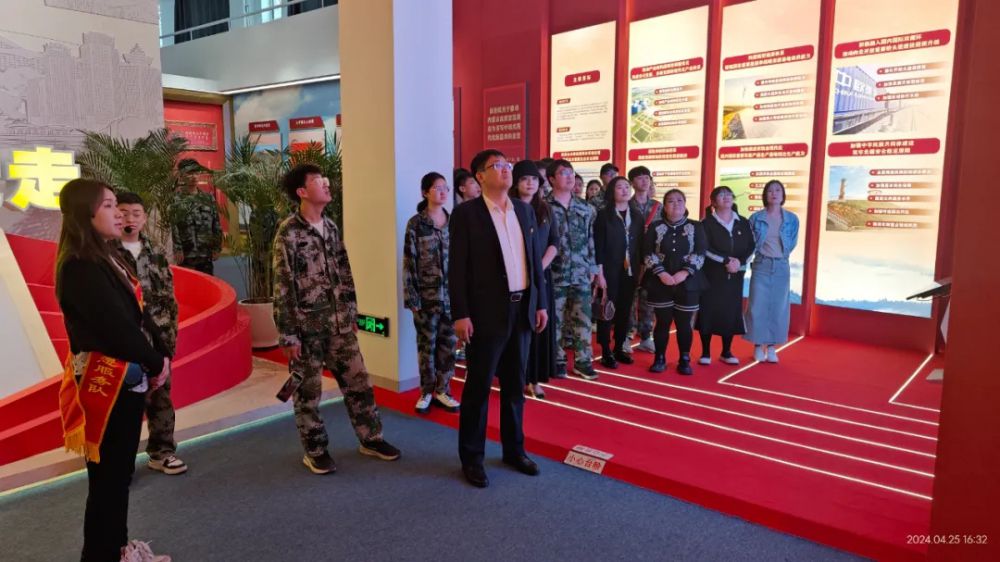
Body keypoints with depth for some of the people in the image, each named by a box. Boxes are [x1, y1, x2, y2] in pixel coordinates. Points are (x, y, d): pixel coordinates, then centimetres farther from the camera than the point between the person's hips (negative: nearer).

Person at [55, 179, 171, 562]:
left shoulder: (105, 258, 11)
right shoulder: (80, 267, -18)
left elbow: (136, 316, 10)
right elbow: (117, 326, -22)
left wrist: (157, 357, -2)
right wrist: (156, 362, -8)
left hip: (127, 381, 9)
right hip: (106, 384, -9)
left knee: (120, 474, 19)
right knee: (107, 479, 3)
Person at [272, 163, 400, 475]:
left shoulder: (331, 226, 8)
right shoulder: (288, 232, -13)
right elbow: (283, 287, -14)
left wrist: (352, 315, 14)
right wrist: (288, 335, -14)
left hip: (339, 323, 6)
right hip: (307, 326, -6)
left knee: (358, 381, 11)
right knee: (308, 392, 8)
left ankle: (371, 438, 27)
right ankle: (315, 451, 25)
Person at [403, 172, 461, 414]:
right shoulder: (415, 224, -4)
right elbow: (409, 262, -6)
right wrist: (411, 296, -10)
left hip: (451, 293, 3)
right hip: (427, 295, -3)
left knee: (448, 344, 8)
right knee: (427, 345, 7)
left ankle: (442, 391, 22)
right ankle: (427, 392, 20)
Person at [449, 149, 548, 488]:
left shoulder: (524, 210, 10)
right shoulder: (466, 214, -7)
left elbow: (534, 259, 13)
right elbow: (457, 268, -9)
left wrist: (541, 303, 9)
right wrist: (461, 315, -14)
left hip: (522, 308, 5)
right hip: (488, 311, -5)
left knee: (515, 384, 14)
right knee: (478, 386, 5)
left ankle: (514, 449, 29)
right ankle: (472, 457, 18)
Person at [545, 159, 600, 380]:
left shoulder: (585, 209, 9)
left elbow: (590, 240, 12)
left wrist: (592, 268, 9)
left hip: (581, 274, 4)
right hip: (555, 274, -3)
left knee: (583, 318, 5)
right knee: (556, 319, 5)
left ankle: (583, 360, 16)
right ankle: (558, 361, 17)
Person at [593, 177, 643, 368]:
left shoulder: (636, 216, 9)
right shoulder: (603, 215, -6)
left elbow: (640, 245, 9)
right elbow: (598, 247, -9)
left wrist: (640, 269, 4)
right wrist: (600, 273, -14)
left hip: (630, 271, 5)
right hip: (609, 271, -5)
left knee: (625, 311, 10)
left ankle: (619, 348, 22)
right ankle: (606, 353, 9)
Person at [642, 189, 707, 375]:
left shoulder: (696, 227, 4)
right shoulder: (655, 227, 4)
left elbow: (700, 254, -4)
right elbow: (648, 253, -3)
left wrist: (684, 272, -16)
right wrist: (661, 273, -14)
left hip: (687, 283, 0)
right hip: (660, 282, 0)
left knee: (684, 323, 5)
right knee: (663, 322, 5)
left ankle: (684, 360, 18)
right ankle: (659, 359, 17)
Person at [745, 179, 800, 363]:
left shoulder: (792, 219, 1)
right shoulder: (756, 217, -2)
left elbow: (792, 244, 10)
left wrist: (780, 255, 11)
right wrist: (761, 254, 7)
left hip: (781, 266, 1)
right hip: (761, 265, -1)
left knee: (778, 307, 4)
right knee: (758, 306, -1)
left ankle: (772, 347, 13)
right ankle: (758, 346, 9)